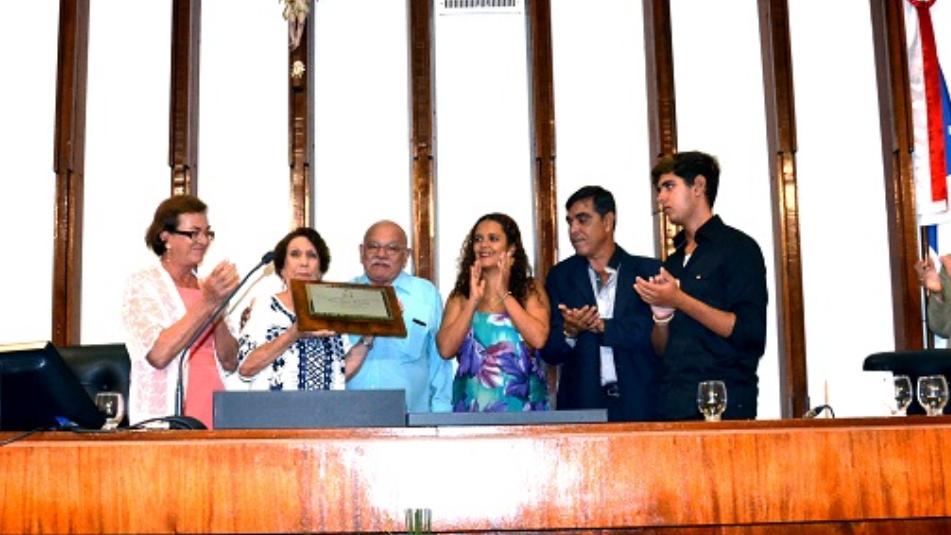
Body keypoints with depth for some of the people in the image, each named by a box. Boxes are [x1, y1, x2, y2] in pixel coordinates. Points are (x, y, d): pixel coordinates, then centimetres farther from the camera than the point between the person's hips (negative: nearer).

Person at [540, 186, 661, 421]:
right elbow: (549, 352, 6)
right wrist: (569, 331, -13)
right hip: (582, 404, 1)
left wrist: (602, 326, -8)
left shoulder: (648, 270, 5)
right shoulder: (560, 276, 10)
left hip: (640, 404, -1)